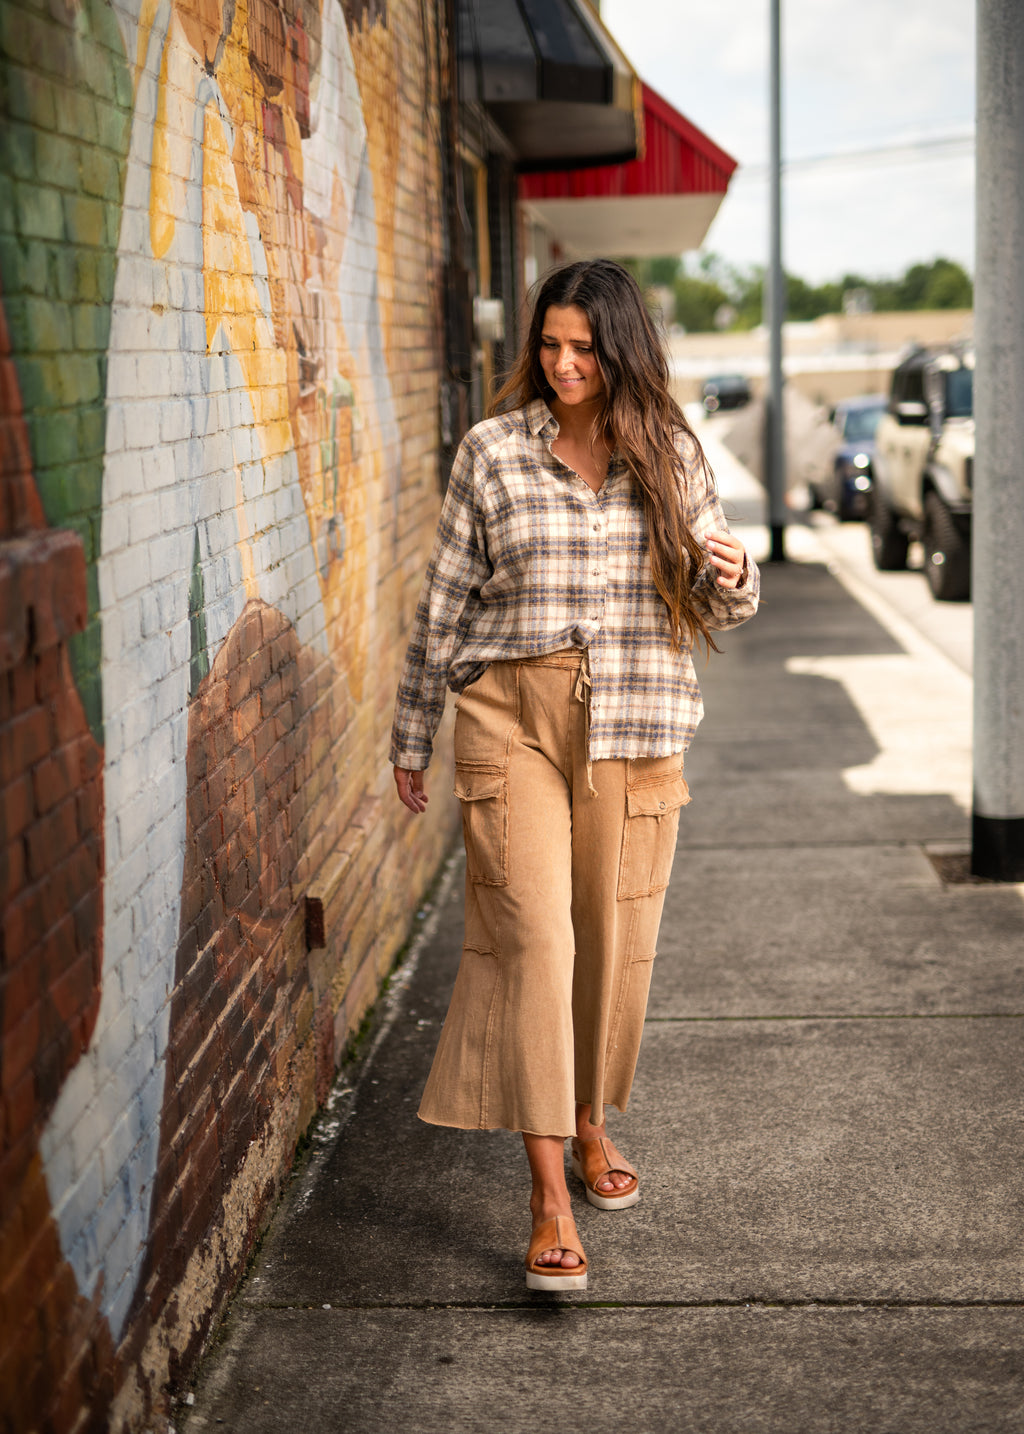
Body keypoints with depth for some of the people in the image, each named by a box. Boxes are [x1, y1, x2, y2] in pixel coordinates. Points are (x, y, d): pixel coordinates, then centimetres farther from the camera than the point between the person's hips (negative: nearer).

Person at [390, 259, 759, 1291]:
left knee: (616, 936, 9)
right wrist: (411, 738, 10)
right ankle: (548, 1196, -7)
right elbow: (444, 601, 7)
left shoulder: (669, 453, 7)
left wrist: (732, 577, -12)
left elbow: (711, 612, 12)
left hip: (635, 722, 2)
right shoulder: (492, 451, 2)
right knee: (532, 934, -11)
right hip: (512, 713, -2)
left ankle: (589, 1123, 35)